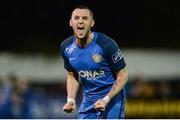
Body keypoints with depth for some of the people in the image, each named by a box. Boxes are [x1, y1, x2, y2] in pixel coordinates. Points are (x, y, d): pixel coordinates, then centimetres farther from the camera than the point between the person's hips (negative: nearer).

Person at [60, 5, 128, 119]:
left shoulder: (106, 44, -20)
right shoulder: (66, 47, -3)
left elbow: (123, 75, -13)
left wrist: (106, 100, -22)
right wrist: (71, 100, -3)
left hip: (111, 98, -5)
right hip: (88, 100, 6)